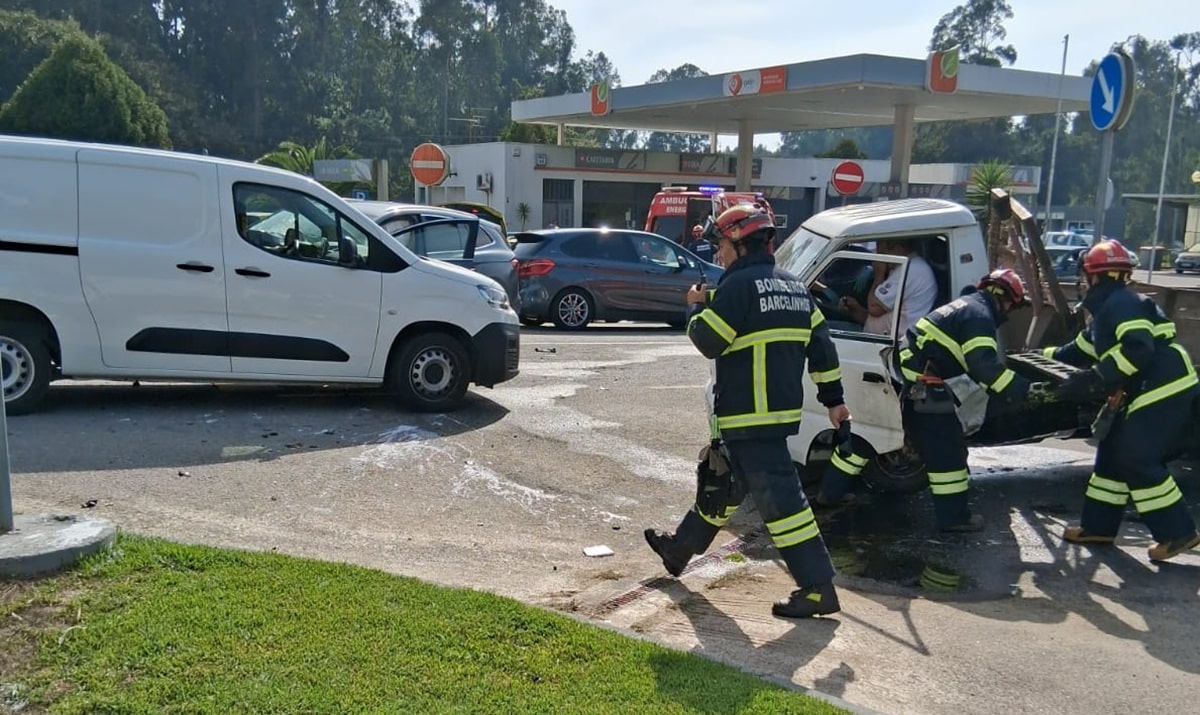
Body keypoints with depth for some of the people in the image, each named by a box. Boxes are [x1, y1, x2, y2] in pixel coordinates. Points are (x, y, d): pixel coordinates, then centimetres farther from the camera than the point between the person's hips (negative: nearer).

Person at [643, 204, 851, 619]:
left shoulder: (739, 285, -13)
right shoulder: (792, 287, 13)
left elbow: (708, 342, -14)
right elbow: (821, 345, 14)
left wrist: (696, 307, 6)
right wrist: (833, 400, 18)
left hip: (750, 417, -10)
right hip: (783, 409, 10)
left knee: (778, 498, -6)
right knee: (721, 482, 22)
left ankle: (818, 588, -2)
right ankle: (681, 548, 39)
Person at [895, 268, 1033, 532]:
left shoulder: (968, 306, 22)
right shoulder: (980, 315, -11)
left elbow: (977, 361, 27)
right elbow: (986, 366, -22)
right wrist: (1020, 388, -19)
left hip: (913, 377, 10)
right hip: (924, 383, -10)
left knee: (937, 443, 18)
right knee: (946, 446, -4)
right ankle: (954, 516, 3)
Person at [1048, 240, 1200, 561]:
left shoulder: (1122, 303, -15)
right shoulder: (1107, 309, 18)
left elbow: (1138, 349, -28)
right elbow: (1080, 350, 28)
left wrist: (1092, 380, -29)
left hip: (1165, 391, -11)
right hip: (1145, 393, 11)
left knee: (1137, 460, -9)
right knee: (1113, 453, 11)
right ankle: (1098, 526, 18)